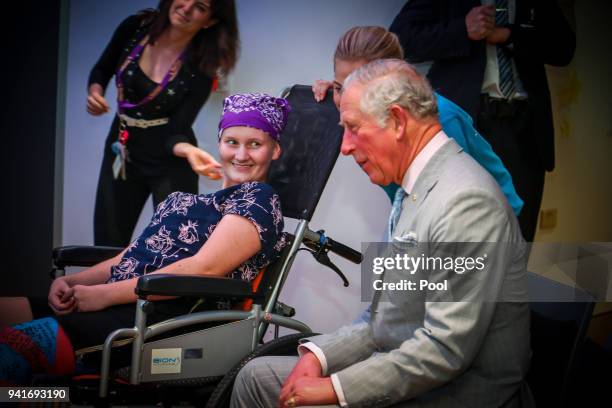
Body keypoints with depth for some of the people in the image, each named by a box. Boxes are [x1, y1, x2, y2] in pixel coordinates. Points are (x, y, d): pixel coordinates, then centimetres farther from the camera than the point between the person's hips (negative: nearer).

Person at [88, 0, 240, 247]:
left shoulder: (200, 68, -18)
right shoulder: (135, 28, -9)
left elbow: (176, 131, -20)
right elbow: (101, 71, 9)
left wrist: (190, 151, -41)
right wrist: (95, 93, -12)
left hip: (169, 163, -4)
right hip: (121, 152, 4)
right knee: (106, 247, 9)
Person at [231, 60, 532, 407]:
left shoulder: (467, 201, -22)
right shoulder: (413, 190, 11)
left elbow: (446, 349, -25)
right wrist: (319, 354, 0)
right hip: (401, 371, 10)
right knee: (257, 376, 9)